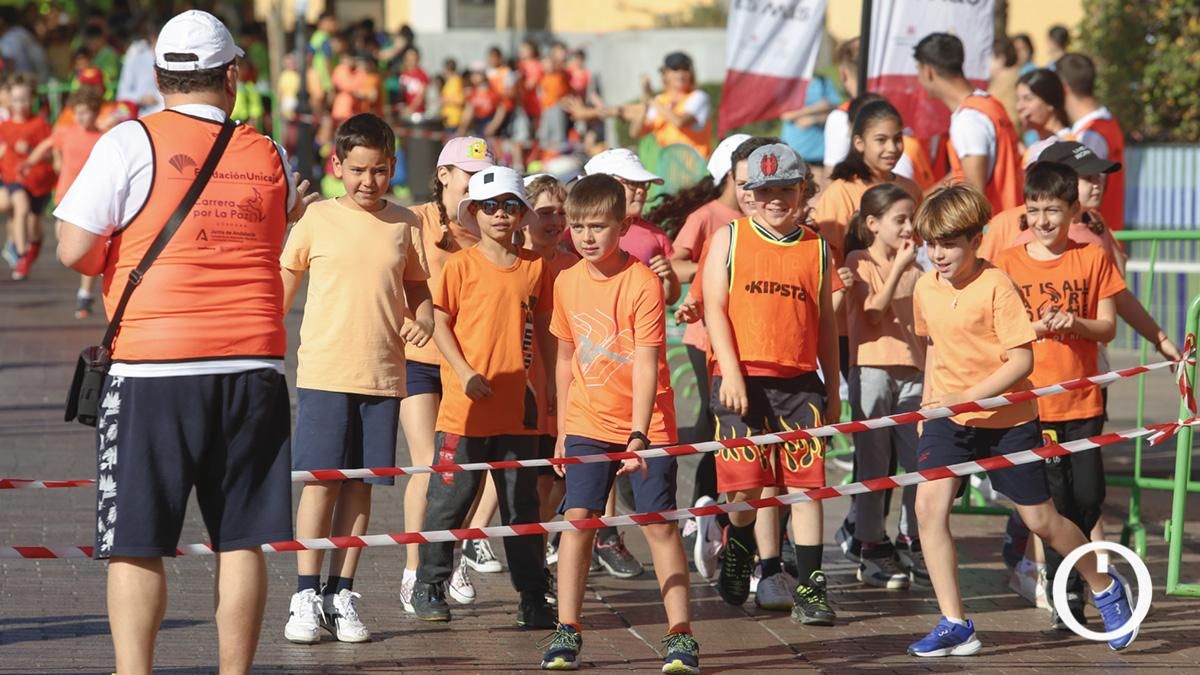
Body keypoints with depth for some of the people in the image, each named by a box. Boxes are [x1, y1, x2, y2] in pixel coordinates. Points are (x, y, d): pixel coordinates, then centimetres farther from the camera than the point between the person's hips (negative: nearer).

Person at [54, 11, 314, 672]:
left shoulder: (132, 142, -5)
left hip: (155, 369, -3)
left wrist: (112, 256, 13)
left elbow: (75, 251, -7)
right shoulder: (268, 157, 7)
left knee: (136, 543, 1)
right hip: (253, 367, 3)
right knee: (241, 540, 7)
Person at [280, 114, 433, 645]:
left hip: (383, 376, 2)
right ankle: (306, 596, 2)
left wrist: (423, 318, -4)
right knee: (320, 480, -3)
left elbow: (418, 286, 17)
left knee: (361, 485, 5)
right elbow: (284, 281, 7)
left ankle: (341, 595, 12)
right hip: (324, 374, -2)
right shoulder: (319, 218, 0)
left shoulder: (404, 225, 7)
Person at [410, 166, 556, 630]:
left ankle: (532, 596, 15)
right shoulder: (462, 265, -4)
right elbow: (440, 324, -3)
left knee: (522, 505, 9)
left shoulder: (535, 267, 6)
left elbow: (543, 328, 14)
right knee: (449, 499, 2)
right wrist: (464, 372, -14)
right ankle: (429, 586, 14)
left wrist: (554, 380, 10)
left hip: (518, 408, 3)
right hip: (465, 405, -3)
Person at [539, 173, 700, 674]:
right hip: (588, 424, 4)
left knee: (659, 524, -2)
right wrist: (562, 430, 15)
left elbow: (646, 364, -19)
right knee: (577, 518, -3)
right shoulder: (567, 283, 2)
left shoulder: (642, 283, -15)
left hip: (647, 425, -4)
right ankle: (567, 632, 1)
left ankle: (680, 634, 2)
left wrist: (639, 433, -26)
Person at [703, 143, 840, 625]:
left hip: (800, 382, 2)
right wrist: (731, 373, -12)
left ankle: (810, 589, 1)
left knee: (806, 483, -3)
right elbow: (715, 307, -1)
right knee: (744, 486, -3)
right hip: (743, 379, -2)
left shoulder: (815, 248, 11)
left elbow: (825, 322, 16)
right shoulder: (730, 238, 5)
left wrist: (833, 390, 15)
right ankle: (738, 550, 28)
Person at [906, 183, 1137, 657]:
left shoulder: (996, 285, -18)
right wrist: (929, 403, 14)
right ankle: (954, 626, -8)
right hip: (948, 420, 4)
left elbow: (1021, 360, -21)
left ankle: (1105, 588, 34)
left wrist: (967, 396, -27)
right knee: (929, 505, -15)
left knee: (1040, 519, 6)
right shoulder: (925, 288, 0)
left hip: (1007, 418, -4)